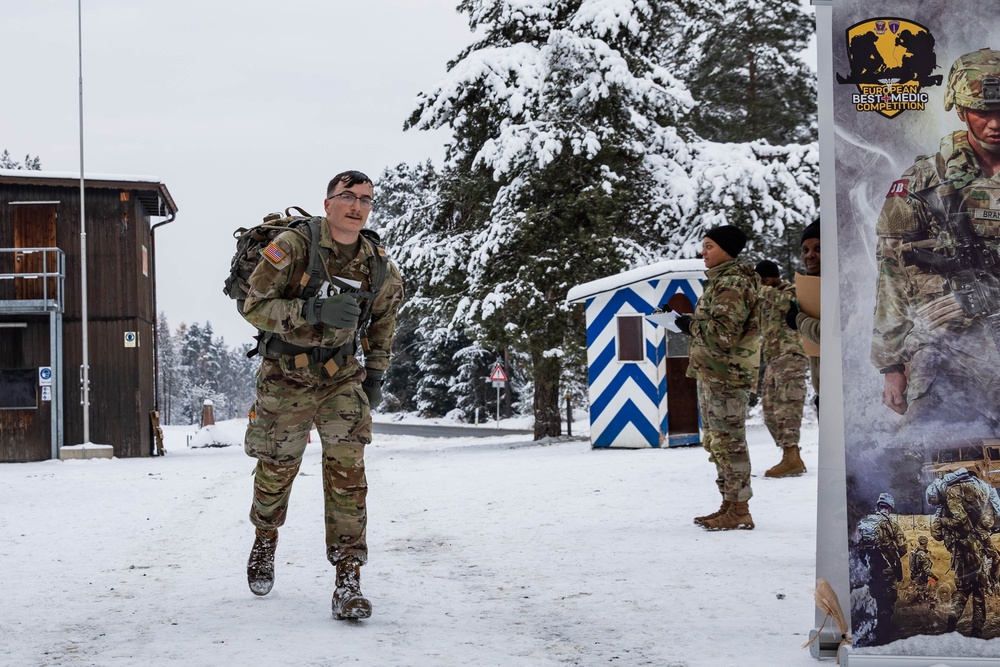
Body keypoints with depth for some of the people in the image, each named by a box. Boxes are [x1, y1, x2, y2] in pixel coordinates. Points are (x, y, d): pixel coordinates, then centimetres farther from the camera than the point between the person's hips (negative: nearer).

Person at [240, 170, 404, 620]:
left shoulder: (378, 267, -4)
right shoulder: (292, 247, -18)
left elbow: (385, 315, 16)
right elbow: (254, 307, -19)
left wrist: (376, 373, 13)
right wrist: (312, 310, -33)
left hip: (341, 377, 2)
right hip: (285, 377, -2)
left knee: (347, 468, -14)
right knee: (276, 469, 11)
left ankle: (348, 580, -12)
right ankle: (265, 539, 44)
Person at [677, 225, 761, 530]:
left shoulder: (731, 284, -14)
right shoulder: (720, 281, 19)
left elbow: (723, 333, -23)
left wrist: (691, 325, -9)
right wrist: (692, 324, 9)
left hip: (725, 374, -11)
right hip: (711, 373, 11)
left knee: (728, 442, -8)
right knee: (716, 442, 15)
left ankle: (740, 511, -5)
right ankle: (729, 505, 23)